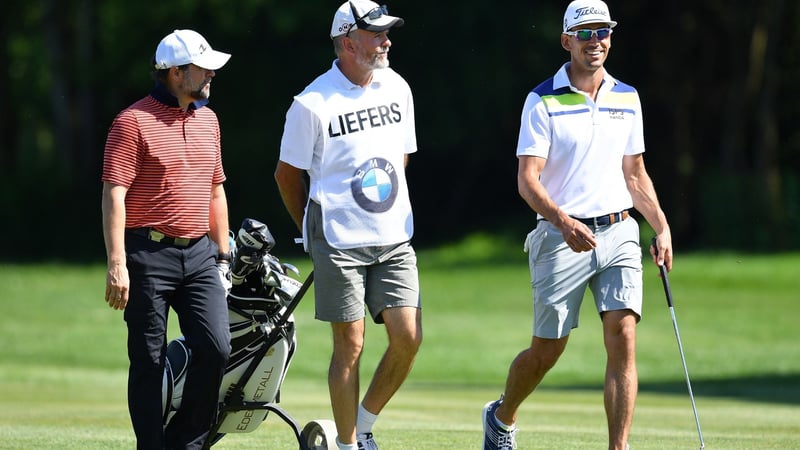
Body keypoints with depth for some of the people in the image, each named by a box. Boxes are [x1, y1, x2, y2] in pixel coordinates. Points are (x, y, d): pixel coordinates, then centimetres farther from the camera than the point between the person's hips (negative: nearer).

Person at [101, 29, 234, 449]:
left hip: (199, 255, 6)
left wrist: (223, 256, 20)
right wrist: (117, 265, -18)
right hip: (148, 256, -6)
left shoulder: (207, 120, 14)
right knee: (149, 360, 0)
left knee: (216, 348, -6)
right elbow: (113, 195, -12)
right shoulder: (133, 122, -7)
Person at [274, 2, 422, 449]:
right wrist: (315, 231, 9)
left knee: (409, 336, -5)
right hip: (340, 243, -5)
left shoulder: (397, 89, 8)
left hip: (394, 239, 5)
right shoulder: (313, 104, -9)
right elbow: (287, 173, 1)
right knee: (350, 345, -3)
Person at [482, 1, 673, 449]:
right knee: (546, 350, 6)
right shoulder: (543, 101, -5)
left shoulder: (627, 98, 10)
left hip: (619, 232, 3)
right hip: (562, 238, -3)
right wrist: (563, 221, -28)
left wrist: (662, 226, 8)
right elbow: (527, 179, -12)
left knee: (623, 338, -12)